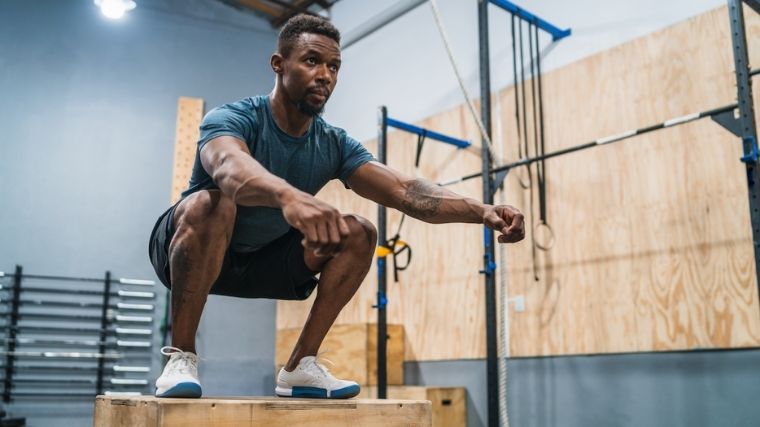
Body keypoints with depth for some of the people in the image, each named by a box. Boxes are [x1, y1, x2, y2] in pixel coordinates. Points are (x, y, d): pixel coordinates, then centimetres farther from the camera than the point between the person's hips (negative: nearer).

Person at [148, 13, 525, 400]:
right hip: (192, 249, -4)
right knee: (211, 204, -37)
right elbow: (230, 168, -48)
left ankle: (300, 367, -8)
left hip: (262, 259, 5)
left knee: (359, 234, -13)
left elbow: (405, 191, -21)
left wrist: (481, 211, -38)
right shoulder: (231, 119, -23)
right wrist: (289, 196, -70)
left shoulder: (334, 145, -9)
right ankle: (180, 358, -22)